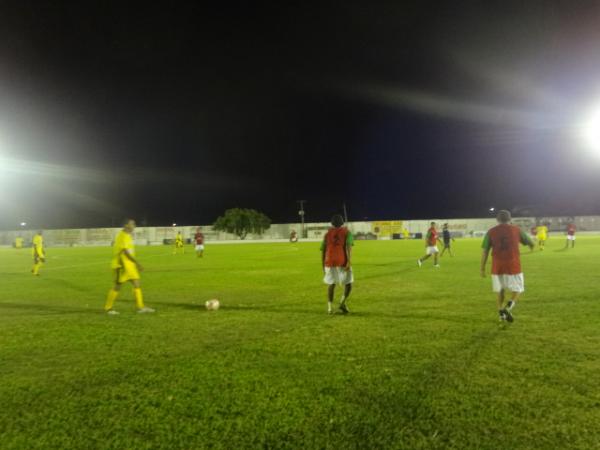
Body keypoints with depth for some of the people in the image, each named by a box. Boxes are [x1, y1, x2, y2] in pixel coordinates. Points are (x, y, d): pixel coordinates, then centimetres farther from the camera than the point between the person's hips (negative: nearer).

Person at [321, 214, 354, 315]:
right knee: (348, 283, 11)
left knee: (331, 284, 12)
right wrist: (349, 262, -19)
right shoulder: (346, 232, 5)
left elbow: (323, 251, 11)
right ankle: (343, 302, -7)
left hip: (329, 262, 3)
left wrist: (323, 266, 18)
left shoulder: (327, 233, 13)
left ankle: (330, 307, 5)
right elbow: (348, 247, -12)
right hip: (343, 262, -3)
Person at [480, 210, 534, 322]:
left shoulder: (491, 232, 2)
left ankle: (501, 312, 21)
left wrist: (482, 268, 5)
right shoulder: (516, 229, 2)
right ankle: (508, 307, -12)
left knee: (500, 290, 19)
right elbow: (530, 243, 14)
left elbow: (485, 251, -1)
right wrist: (531, 245, 39)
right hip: (513, 266, -1)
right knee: (517, 290, 12)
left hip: (497, 267, 2)